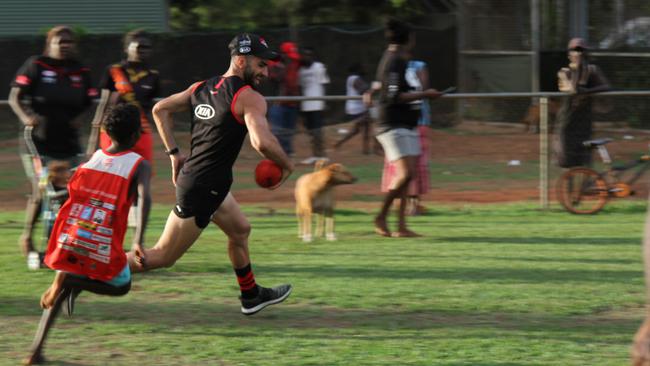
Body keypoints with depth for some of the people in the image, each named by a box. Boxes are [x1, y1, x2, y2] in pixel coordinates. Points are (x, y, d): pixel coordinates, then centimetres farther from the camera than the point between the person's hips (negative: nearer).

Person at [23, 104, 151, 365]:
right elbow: (144, 197, -19)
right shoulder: (140, 165, -2)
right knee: (121, 285, 22)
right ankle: (70, 281, -8)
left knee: (65, 288, 25)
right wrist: (138, 240, -27)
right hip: (104, 246, -4)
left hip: (70, 238, 4)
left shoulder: (93, 157, 14)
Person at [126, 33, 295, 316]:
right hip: (203, 188, -10)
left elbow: (160, 109, 16)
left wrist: (174, 153, 18)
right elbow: (262, 142, -29)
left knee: (240, 230, 28)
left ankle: (251, 295, 42)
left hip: (190, 174, 10)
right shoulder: (250, 98, -16)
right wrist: (286, 165, -11)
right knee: (163, 256, -2)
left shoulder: (201, 88, 9)